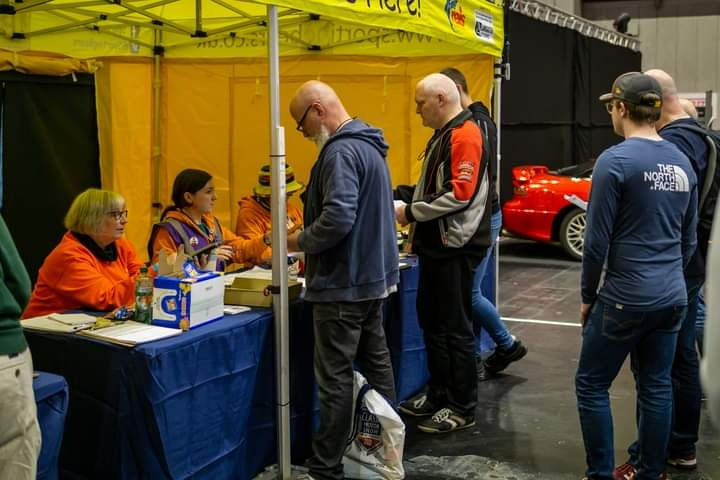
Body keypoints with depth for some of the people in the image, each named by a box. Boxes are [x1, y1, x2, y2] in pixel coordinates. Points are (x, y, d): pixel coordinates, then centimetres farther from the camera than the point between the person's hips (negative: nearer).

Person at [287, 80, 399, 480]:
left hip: (344, 282, -10)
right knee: (375, 364, 17)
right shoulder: (368, 144, 13)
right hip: (372, 275, 10)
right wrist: (313, 249, 15)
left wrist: (298, 241, -13)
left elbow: (337, 219, -29)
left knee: (334, 379, -3)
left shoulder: (341, 151, -19)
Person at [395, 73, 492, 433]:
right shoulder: (442, 135, 16)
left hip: (455, 247, -10)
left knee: (455, 328, -2)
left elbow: (459, 195, -24)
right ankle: (439, 394, 28)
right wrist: (418, 229, 15)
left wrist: (411, 212, -17)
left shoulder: (464, 136, -15)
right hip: (436, 245, 10)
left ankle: (462, 408, 10)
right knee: (431, 321, 16)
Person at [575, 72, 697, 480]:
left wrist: (588, 296, -2)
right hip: (673, 298, 7)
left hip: (626, 298, -7)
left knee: (592, 385, 7)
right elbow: (689, 240, 13)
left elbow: (597, 240, -13)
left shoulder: (616, 160, -14)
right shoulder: (682, 163, 7)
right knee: (657, 387, 14)